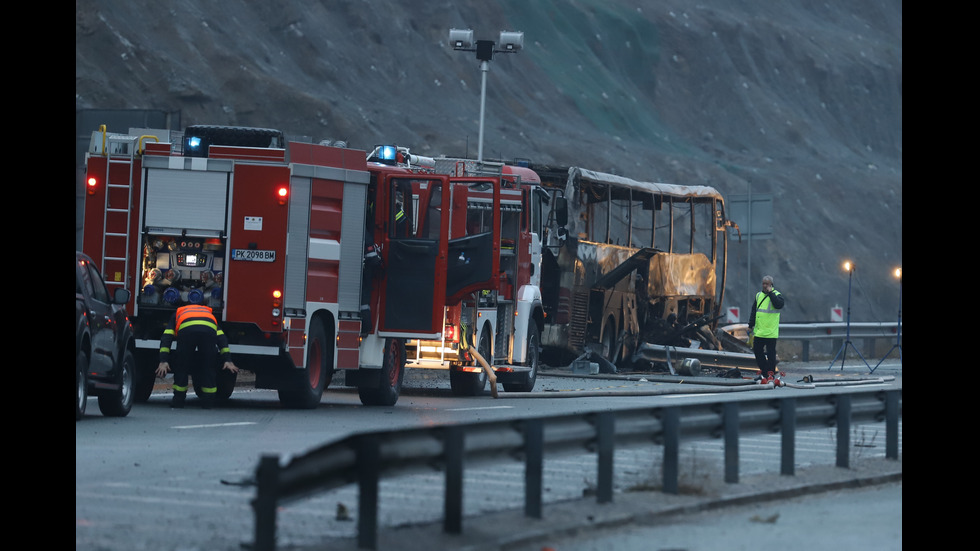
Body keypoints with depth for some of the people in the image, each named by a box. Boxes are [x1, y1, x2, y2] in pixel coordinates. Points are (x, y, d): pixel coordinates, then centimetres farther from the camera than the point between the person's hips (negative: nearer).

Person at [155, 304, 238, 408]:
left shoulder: (177, 314, 41)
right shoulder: (210, 314, 45)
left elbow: (166, 338, 24)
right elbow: (221, 338, 33)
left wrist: (163, 361, 17)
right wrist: (228, 360, 27)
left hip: (186, 329, -1)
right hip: (209, 329, 1)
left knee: (181, 366, 17)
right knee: (208, 367, 18)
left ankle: (178, 399, 21)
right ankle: (208, 401, 19)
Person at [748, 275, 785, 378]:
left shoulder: (777, 295, -2)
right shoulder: (759, 295, 15)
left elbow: (779, 305, -24)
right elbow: (754, 311, 20)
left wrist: (770, 292, -19)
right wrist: (751, 325, 17)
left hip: (771, 331, -6)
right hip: (759, 331, 6)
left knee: (770, 353, -3)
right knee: (757, 350, 7)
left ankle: (771, 372, 4)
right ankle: (763, 371, 18)